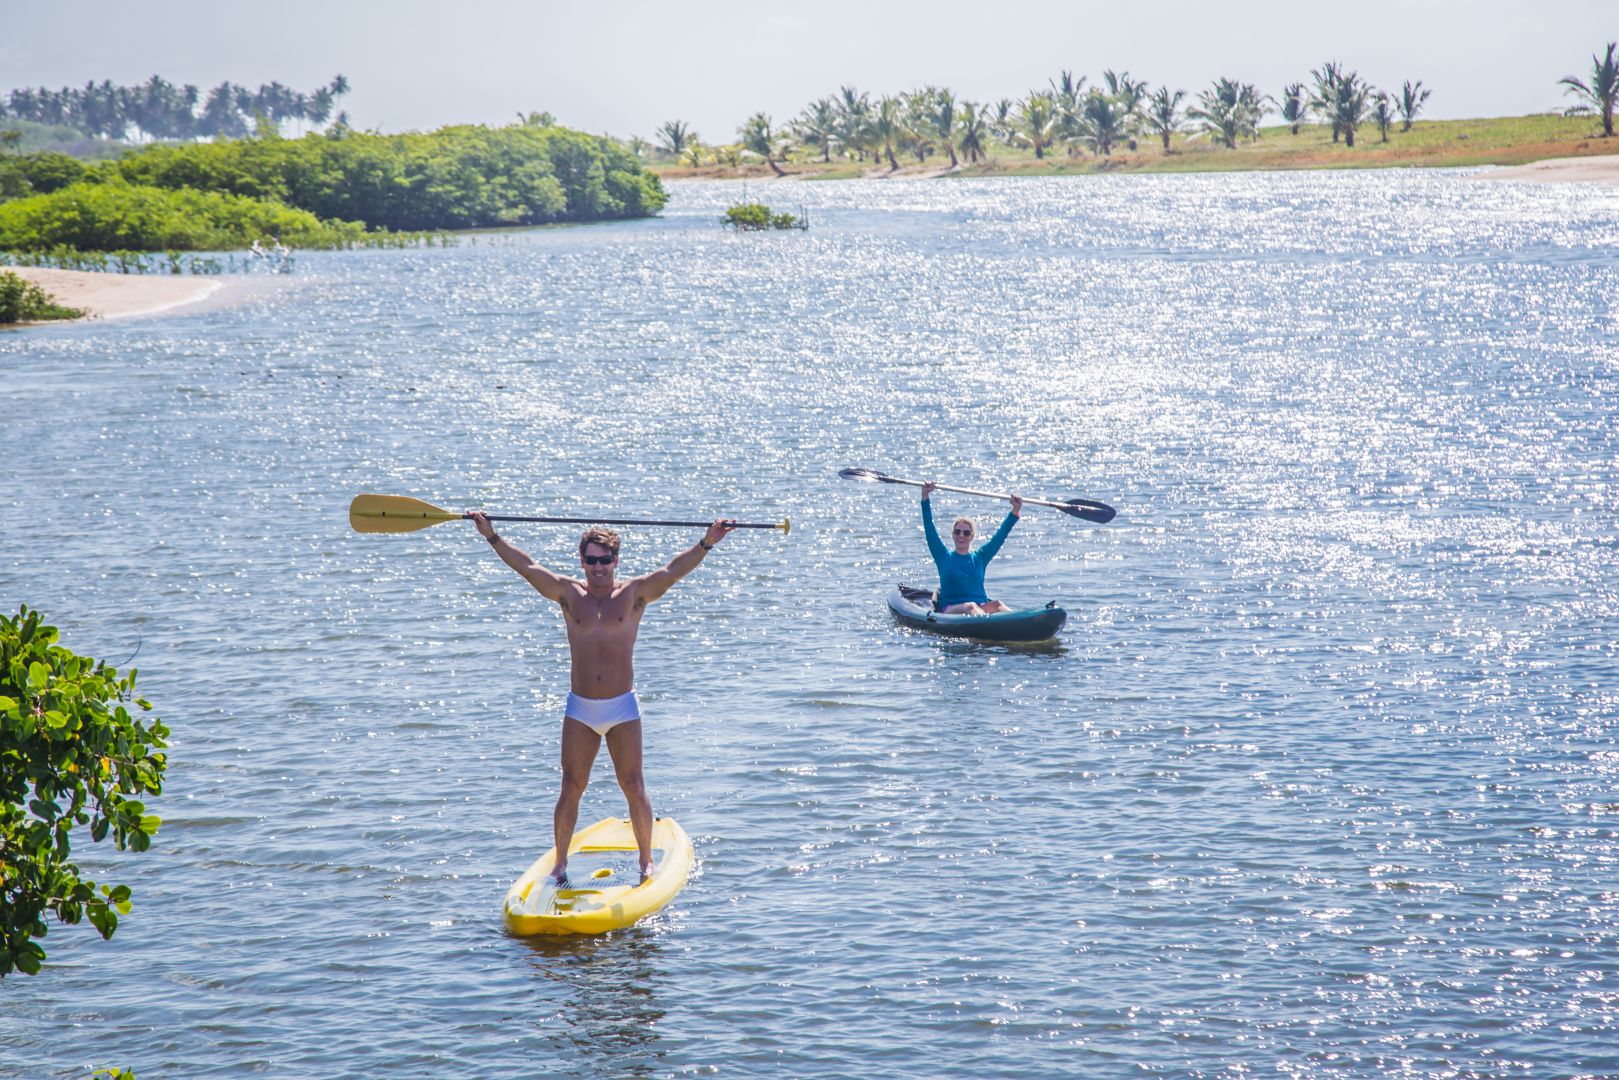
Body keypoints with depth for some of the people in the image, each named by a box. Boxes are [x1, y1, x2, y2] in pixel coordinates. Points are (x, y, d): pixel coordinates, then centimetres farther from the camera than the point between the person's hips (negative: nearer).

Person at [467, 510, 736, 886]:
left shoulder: (634, 593, 0)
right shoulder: (569, 593, 3)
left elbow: (672, 571, -10)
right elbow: (527, 566, 1)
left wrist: (706, 543, -22)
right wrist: (491, 536, -5)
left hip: (623, 707, -1)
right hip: (579, 710, 1)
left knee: (634, 788, 3)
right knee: (571, 788, 4)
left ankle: (646, 860, 15)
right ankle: (560, 862, 13)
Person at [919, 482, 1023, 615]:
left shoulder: (980, 557, 17)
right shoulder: (944, 557, 12)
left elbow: (1000, 535, 12)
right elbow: (930, 529, 3)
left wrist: (1015, 511, 2)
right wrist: (925, 498, -5)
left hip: (981, 608, 2)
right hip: (950, 610, -2)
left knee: (997, 605, -30)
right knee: (970, 607, -35)